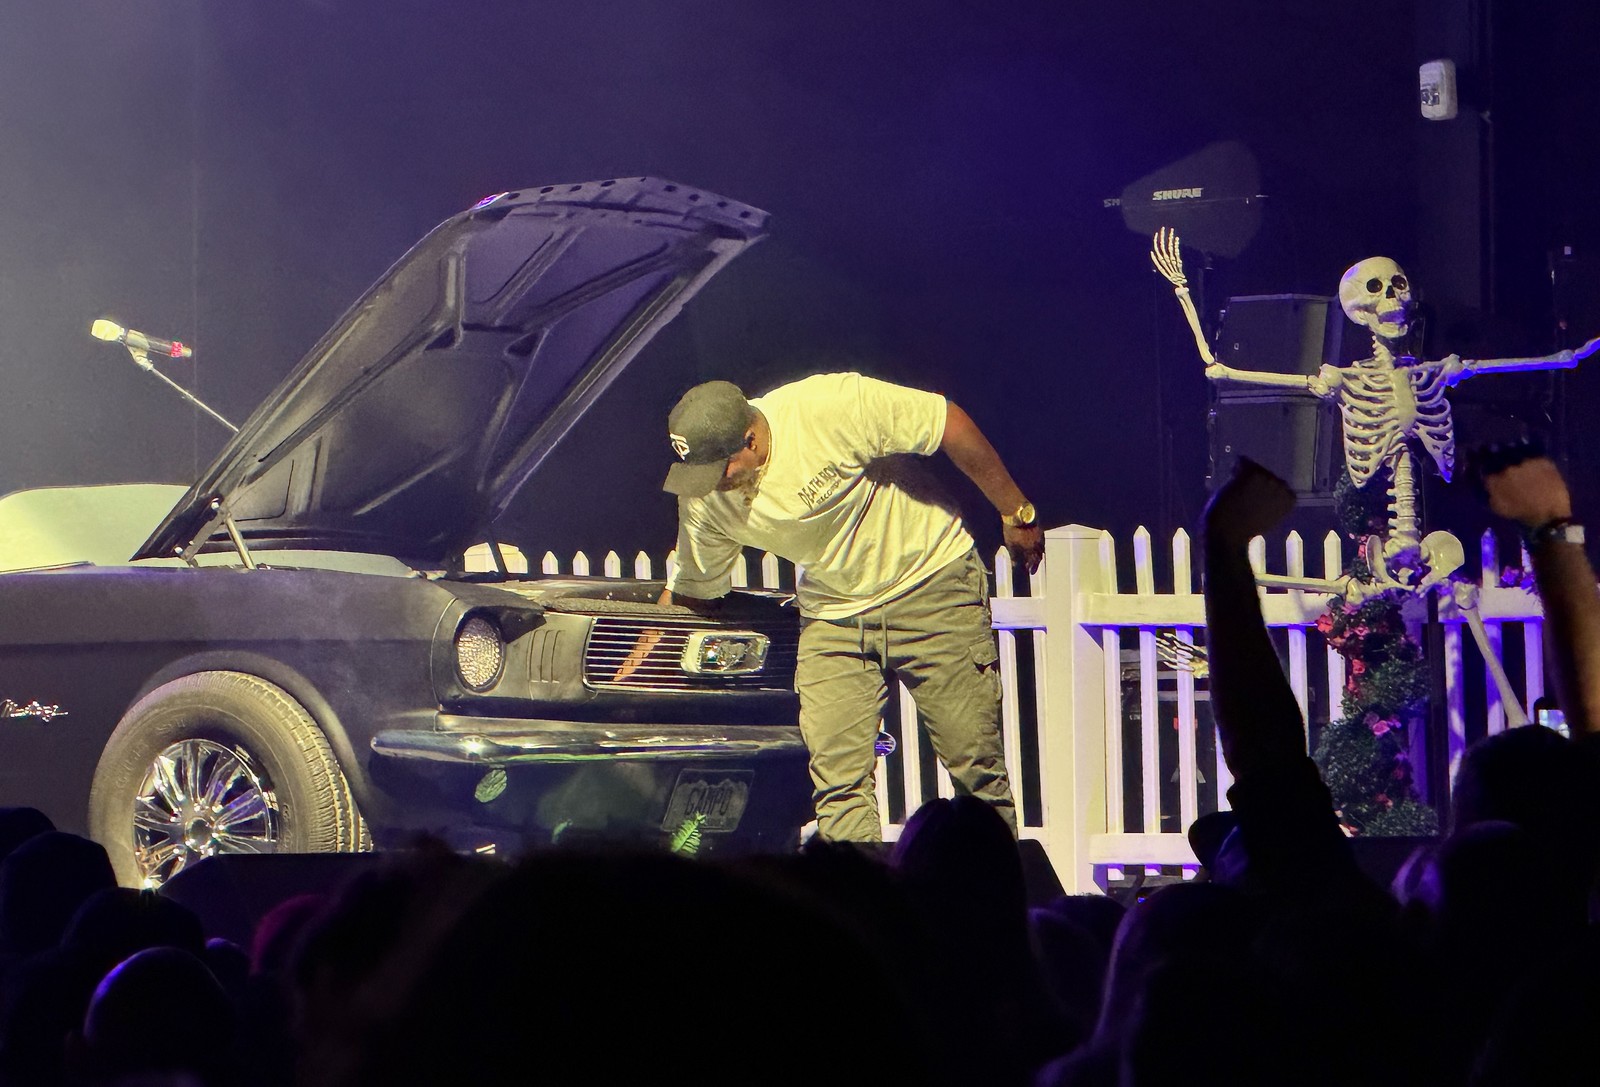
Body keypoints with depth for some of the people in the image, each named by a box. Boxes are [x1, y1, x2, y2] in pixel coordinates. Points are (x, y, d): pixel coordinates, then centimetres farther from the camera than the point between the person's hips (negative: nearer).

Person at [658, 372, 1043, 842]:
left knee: (975, 763, -5)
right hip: (833, 615, 4)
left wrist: (1017, 514, -7)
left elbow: (953, 425, -16)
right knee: (837, 781, -10)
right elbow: (686, 591, 7)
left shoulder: (833, 407, -26)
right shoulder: (704, 500, -10)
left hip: (932, 580, -4)